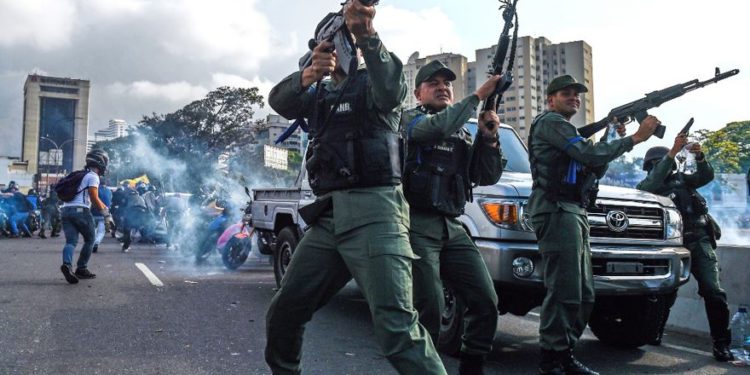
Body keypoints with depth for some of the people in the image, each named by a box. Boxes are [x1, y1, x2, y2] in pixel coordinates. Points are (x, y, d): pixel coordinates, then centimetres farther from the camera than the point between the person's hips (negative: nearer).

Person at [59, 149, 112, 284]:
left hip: (66, 210, 7)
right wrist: (105, 212, -1)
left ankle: (67, 264, -27)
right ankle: (81, 268, 7)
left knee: (71, 241, -3)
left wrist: (104, 206, 38)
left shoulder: (81, 175, 27)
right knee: (89, 240, 8)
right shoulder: (93, 176, -1)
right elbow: (94, 198, -11)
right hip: (80, 210, -7)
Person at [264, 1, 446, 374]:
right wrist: (307, 75, -20)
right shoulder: (320, 94, 23)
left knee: (397, 329, -18)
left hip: (373, 211, -6)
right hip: (327, 216, 6)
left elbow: (391, 91, -18)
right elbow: (279, 100, 2)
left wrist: (367, 35, -32)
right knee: (282, 314, 11)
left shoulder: (371, 82, 8)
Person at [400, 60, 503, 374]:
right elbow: (437, 127, -18)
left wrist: (489, 137, -1)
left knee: (486, 302, -1)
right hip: (417, 225, -6)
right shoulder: (409, 119, 6)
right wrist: (478, 95, -14)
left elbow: (488, 177, 13)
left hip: (453, 228, 6)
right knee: (429, 308, -14)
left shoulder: (463, 134, 23)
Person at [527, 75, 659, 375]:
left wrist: (614, 139, 12)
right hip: (558, 213, -10)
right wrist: (634, 138, -8)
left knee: (583, 296, 9)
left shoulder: (568, 130, 30)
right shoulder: (550, 122, -1)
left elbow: (595, 170, 23)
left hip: (574, 214, 10)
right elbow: (590, 154, -13)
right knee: (564, 294, -13)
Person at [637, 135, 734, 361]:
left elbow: (706, 177, 7)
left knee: (713, 291, -9)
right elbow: (655, 182, -14)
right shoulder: (645, 186, 7)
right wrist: (673, 151, -22)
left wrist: (699, 157, -12)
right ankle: (655, 332, 17)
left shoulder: (680, 178, 18)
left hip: (700, 241, 2)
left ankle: (721, 343, -3)